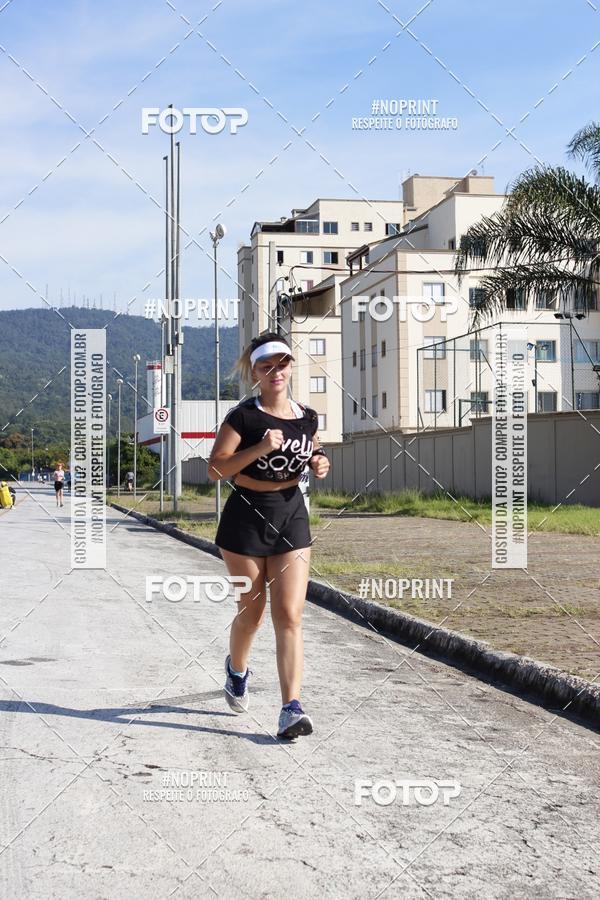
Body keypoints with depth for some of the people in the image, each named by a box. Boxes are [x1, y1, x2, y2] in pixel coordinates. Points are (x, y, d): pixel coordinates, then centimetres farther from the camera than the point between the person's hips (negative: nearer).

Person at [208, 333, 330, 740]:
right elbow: (215, 469, -14)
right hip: (246, 516, -3)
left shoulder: (307, 417, 4)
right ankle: (237, 669, 42)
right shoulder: (243, 416, -10)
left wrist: (320, 462, 1)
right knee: (253, 610, 11)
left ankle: (291, 707, -8)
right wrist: (258, 449, -24)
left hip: (292, 514, 3)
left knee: (290, 615, -6)